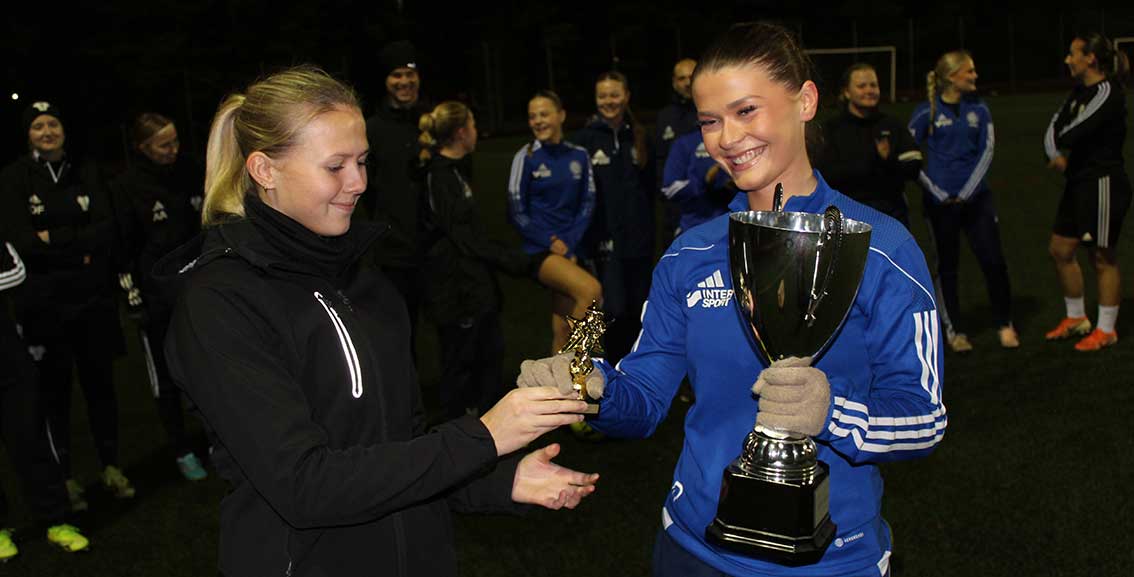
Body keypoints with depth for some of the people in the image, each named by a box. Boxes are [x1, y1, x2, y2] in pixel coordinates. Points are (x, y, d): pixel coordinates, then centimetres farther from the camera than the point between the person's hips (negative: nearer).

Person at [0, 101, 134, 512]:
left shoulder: (85, 173, 6)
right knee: (55, 389, 6)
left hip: (93, 297, 2)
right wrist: (81, 248, -10)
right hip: (45, 303, -2)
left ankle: (111, 468, 22)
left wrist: (54, 239, -14)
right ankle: (65, 478, 18)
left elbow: (107, 231, -4)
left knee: (100, 382, 8)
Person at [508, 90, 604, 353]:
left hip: (570, 248, 4)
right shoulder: (526, 157, -5)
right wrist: (550, 242, -11)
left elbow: (587, 204, 7)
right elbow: (516, 212, -3)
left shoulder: (579, 155, 5)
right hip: (539, 249, -4)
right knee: (591, 290, -24)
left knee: (562, 328, 3)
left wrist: (570, 242, -6)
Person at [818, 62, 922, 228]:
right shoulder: (832, 129, -2)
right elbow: (827, 174, -14)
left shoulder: (892, 125, 5)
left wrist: (888, 162, -24)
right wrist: (870, 162, -23)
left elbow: (913, 167, -4)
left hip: (891, 215, 2)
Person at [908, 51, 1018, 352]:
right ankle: (954, 330, 20)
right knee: (947, 266, 8)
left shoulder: (978, 108, 4)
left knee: (993, 261, -1)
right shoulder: (927, 111, -4)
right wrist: (936, 191, -9)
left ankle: (1004, 324, 17)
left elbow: (987, 150, 1)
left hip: (976, 197, 2)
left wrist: (967, 191, -8)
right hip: (940, 202, -2)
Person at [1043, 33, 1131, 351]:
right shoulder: (1081, 91, 11)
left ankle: (1106, 330, 14)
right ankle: (1076, 318, 28)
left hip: (1103, 184, -9)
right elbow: (1055, 126, 4)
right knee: (1060, 249, 13)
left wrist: (1060, 145, -4)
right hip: (1079, 183, 9)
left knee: (1103, 258, 1)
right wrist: (1055, 155, -15)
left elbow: (1075, 132, -25)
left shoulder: (1107, 92, -17)